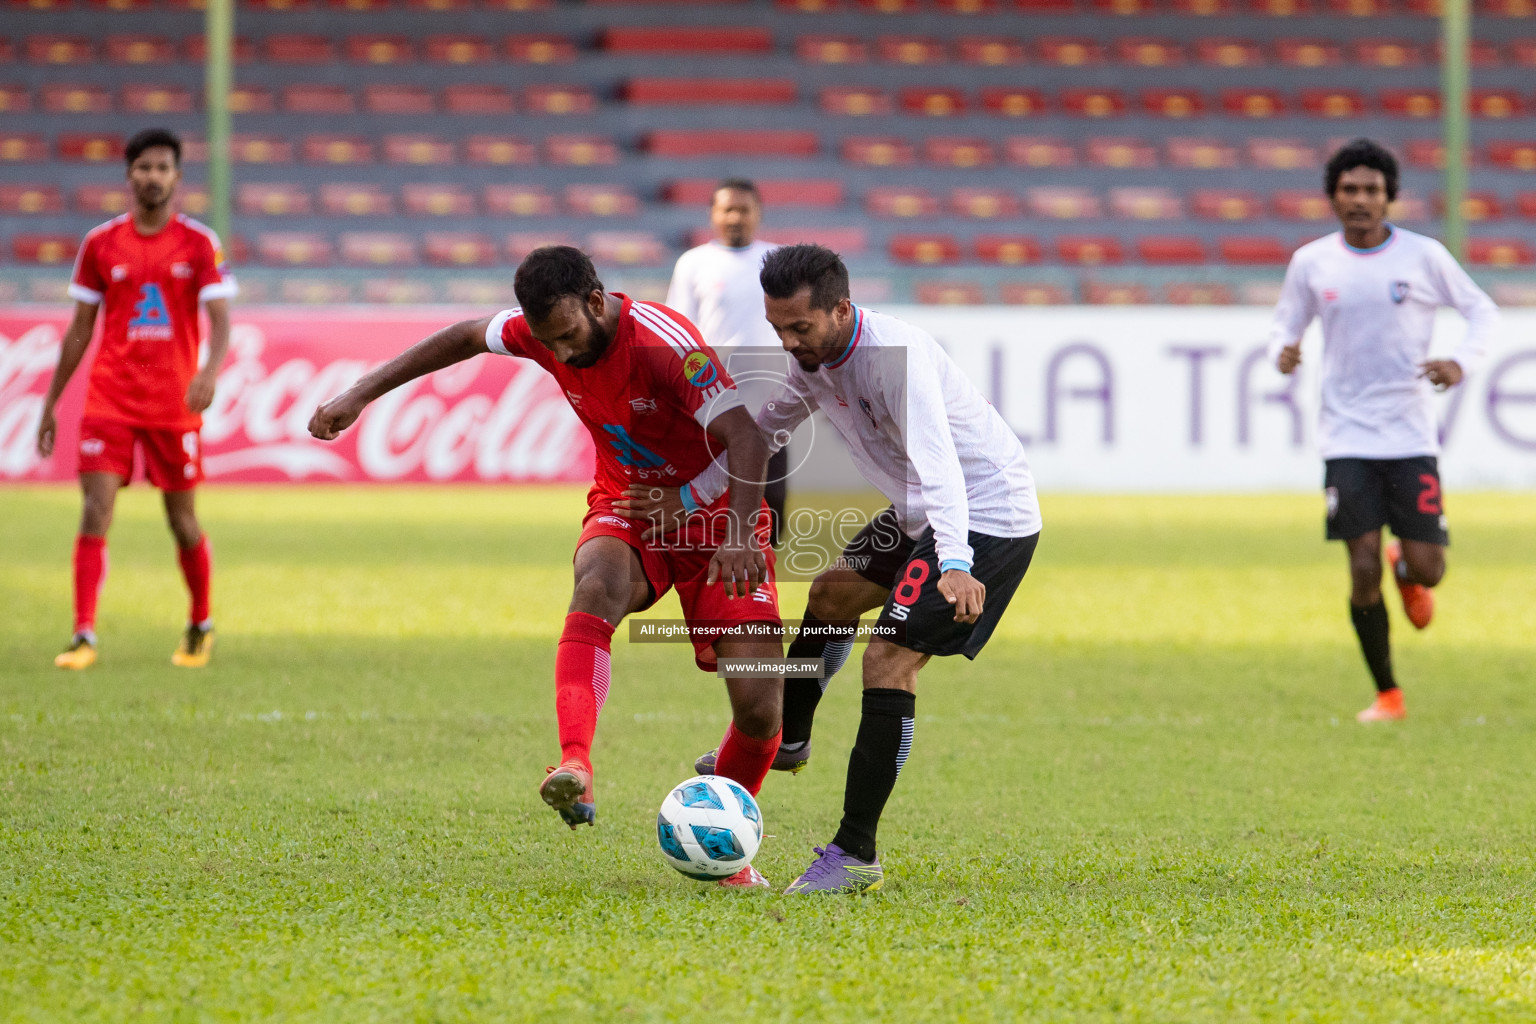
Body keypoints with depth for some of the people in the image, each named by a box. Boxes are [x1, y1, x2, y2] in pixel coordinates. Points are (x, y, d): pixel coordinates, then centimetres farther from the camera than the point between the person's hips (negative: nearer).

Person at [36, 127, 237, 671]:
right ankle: (84, 637, -13)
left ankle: (200, 627, 29)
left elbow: (220, 321, -8)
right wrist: (50, 403, 11)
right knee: (95, 512, -12)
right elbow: (79, 329, 11)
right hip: (109, 399, 1)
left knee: (183, 521, 8)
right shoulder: (100, 243, 5)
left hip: (175, 403, -1)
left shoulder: (199, 243, 0)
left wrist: (210, 371, -29)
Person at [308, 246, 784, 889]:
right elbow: (465, 338, 9)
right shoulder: (542, 330, -10)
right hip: (626, 510, 3)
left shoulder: (666, 345, -28)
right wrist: (362, 393, 9)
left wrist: (740, 534, -48)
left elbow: (744, 435, -34)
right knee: (597, 583, -36)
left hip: (716, 518, -3)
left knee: (759, 708, -13)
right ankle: (576, 769, -53)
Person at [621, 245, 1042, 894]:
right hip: (919, 514, 10)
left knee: (889, 658, -18)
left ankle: (855, 857, -15)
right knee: (832, 595, 25)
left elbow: (937, 463, -42)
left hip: (989, 517, -10)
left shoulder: (896, 358, -30)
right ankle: (786, 740, 50)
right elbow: (764, 430, 17)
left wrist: (956, 565, -55)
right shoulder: (813, 359, -2)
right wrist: (689, 497, 12)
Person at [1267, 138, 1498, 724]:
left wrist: (1462, 364, -10)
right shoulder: (1312, 263, 2)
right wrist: (1282, 353, -11)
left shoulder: (1423, 256, -2)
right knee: (1362, 571, -7)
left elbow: (1482, 311, 8)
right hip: (1346, 440, 0)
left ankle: (1407, 572, 34)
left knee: (1427, 568, -6)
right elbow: (1285, 325, 14)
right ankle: (1386, 695, 9)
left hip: (1411, 438, 0)